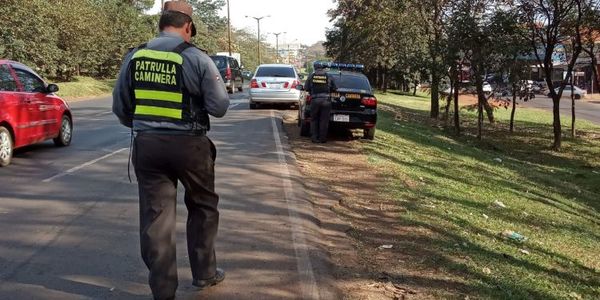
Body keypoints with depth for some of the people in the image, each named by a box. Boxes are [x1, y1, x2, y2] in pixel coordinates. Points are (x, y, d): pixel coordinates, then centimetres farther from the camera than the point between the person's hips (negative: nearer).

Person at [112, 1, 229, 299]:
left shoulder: (134, 57, 3)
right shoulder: (197, 58, -9)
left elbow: (120, 107, 9)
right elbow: (219, 107, -7)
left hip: (146, 145, 3)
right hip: (189, 145, -2)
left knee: (155, 216, 8)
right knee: (202, 207, 19)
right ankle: (204, 273, 29)